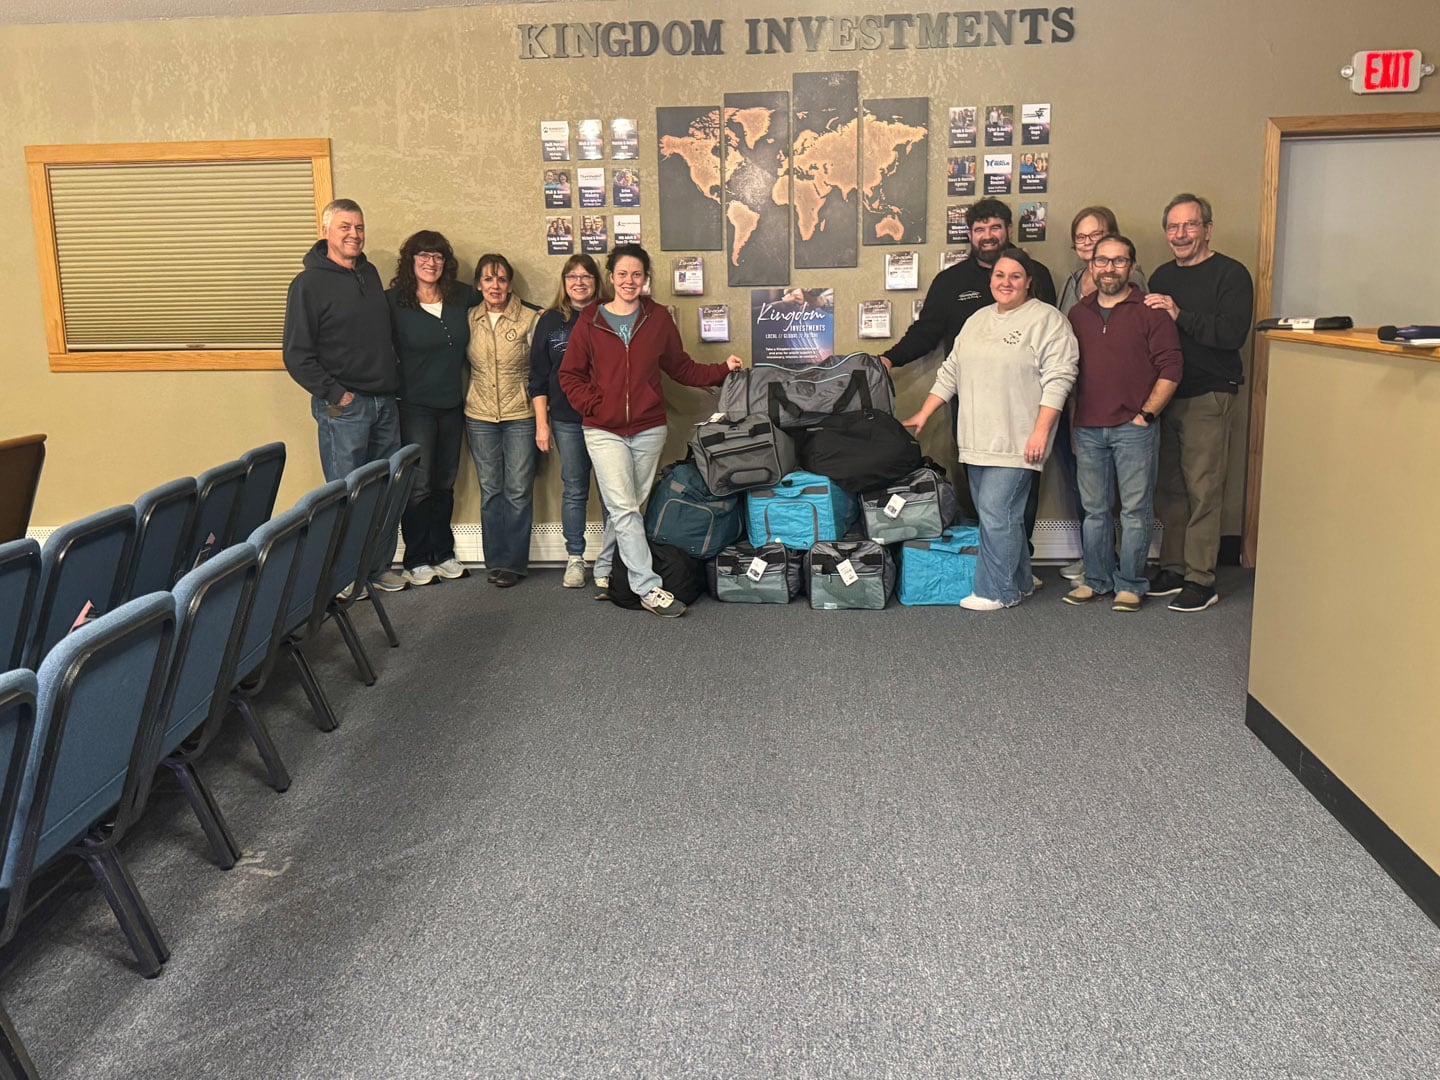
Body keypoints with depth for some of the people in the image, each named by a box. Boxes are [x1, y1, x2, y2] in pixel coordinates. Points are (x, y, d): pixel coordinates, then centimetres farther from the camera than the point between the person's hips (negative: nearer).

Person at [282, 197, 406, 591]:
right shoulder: (309, 283, -7)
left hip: (384, 402, 6)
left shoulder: (370, 273, 12)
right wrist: (333, 394, -15)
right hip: (343, 406, -6)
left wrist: (393, 379, 12)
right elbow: (296, 354, -11)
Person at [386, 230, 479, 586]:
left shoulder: (462, 296, 3)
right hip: (416, 406, -4)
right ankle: (417, 560, 11)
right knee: (419, 485, -2)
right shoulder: (393, 301, -9)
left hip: (453, 405, 5)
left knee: (445, 483, 14)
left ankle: (443, 554, 25)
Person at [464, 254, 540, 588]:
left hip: (520, 414, -3)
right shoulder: (469, 319, 5)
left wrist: (542, 415, -3)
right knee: (490, 490, 8)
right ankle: (495, 561, 17)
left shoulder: (529, 318, -3)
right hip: (480, 415, 3)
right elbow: (462, 363, 15)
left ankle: (513, 562, 9)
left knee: (518, 490, -1)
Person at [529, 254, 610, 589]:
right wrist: (541, 423, 3)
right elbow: (538, 379, 9)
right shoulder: (550, 322, 8)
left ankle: (607, 562, 6)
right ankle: (574, 559, 17)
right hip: (566, 421, 1)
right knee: (574, 491, 7)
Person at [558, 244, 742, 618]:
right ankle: (649, 588, -7)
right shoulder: (590, 322, 0)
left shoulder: (658, 318, 5)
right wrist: (593, 405, -7)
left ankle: (605, 567, 31)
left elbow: (681, 368, 13)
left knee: (626, 508, 11)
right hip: (605, 432, -2)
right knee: (624, 509, -10)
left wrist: (722, 369, 2)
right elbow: (570, 375, 6)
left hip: (649, 429, 3)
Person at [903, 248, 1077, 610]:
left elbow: (1058, 379, -11)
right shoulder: (977, 320, 17)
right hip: (977, 439, 7)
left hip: (1016, 441, -7)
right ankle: (1019, 583, 24)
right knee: (1003, 513, 12)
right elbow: (951, 372, 21)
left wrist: (1041, 431, -18)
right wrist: (924, 413, 16)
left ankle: (996, 591, 3)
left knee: (996, 512, -8)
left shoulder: (1047, 319, -5)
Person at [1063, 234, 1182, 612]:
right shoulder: (1078, 314, 13)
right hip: (1088, 429, 4)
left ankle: (1130, 585, 10)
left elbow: (1170, 368, -5)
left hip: (1134, 428, -4)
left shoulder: (1149, 311, -2)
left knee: (1135, 510, 1)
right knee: (1095, 510, 11)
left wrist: (1146, 414, -10)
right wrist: (1074, 417, 12)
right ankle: (1096, 579, 22)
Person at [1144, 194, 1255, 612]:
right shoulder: (1161, 276, 17)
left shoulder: (1230, 274, -4)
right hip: (1164, 393, 6)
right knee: (1168, 487, 8)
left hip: (1209, 397, -6)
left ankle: (1201, 580, 0)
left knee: (1202, 489, -5)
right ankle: (1173, 568, 18)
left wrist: (1180, 315, -22)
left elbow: (1233, 334, -18)